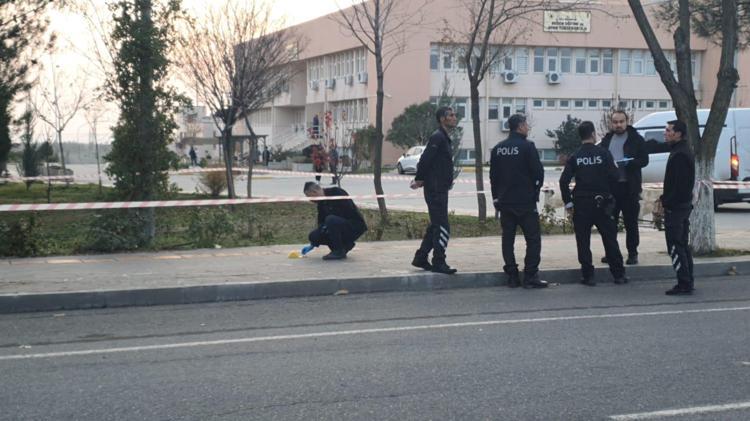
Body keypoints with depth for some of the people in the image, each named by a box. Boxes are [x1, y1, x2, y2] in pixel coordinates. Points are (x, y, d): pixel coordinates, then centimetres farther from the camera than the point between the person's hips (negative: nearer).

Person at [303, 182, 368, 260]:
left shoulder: (336, 192, -16)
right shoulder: (321, 203, 8)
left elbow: (349, 211, -23)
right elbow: (321, 223, 13)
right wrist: (313, 244, 10)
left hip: (356, 226, -8)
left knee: (330, 220, -34)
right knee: (313, 236, -5)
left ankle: (339, 252, -19)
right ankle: (346, 244, 6)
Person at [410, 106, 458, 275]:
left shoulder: (443, 138, 19)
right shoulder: (438, 137, -14)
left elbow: (425, 161, 20)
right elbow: (425, 160, -20)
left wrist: (420, 179, 11)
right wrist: (419, 179, -10)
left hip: (440, 190, 10)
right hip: (436, 190, -10)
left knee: (436, 226, 15)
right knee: (442, 227, -8)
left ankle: (420, 259, 21)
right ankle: (438, 262, -4)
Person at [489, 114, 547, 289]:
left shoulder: (497, 149, 8)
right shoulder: (527, 146, -10)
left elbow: (493, 175, 11)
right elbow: (538, 172, -10)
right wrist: (536, 189, 8)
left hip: (504, 201, 6)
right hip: (525, 201, -6)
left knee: (508, 238, 9)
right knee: (533, 238, 0)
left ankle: (512, 277, 10)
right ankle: (530, 277, -4)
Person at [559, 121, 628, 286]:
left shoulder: (574, 157, -1)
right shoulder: (603, 153, -5)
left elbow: (564, 181, -6)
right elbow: (615, 176, -9)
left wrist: (568, 202, 3)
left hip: (581, 204, 0)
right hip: (602, 203, 0)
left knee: (583, 241, 6)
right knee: (610, 239, 9)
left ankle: (588, 275, 5)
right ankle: (619, 274, 13)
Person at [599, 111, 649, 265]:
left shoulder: (636, 139, 2)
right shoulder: (607, 140, 14)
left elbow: (644, 159, -4)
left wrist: (629, 163, -20)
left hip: (629, 186, -4)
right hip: (610, 185, 4)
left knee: (631, 222, 0)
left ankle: (632, 254, 7)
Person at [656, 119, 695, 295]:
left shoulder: (680, 155, -19)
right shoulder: (682, 151, 15)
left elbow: (679, 185, -23)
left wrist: (665, 203, -17)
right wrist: (664, 199, 14)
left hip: (675, 207, -11)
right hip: (683, 205, 11)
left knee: (675, 247, -7)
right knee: (683, 246, 15)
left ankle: (684, 284, -7)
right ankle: (687, 282, 20)